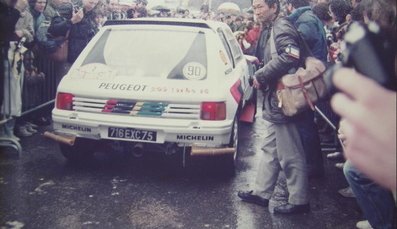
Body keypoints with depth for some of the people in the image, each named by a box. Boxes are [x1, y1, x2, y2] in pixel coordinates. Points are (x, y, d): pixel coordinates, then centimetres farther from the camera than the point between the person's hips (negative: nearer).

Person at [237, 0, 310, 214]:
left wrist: (261, 76, -18)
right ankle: (261, 192, 28)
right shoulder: (268, 30, 17)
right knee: (270, 149, 17)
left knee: (290, 154, -2)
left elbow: (289, 57, -27)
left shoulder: (282, 27, -12)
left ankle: (299, 200, 10)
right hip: (273, 100, 10)